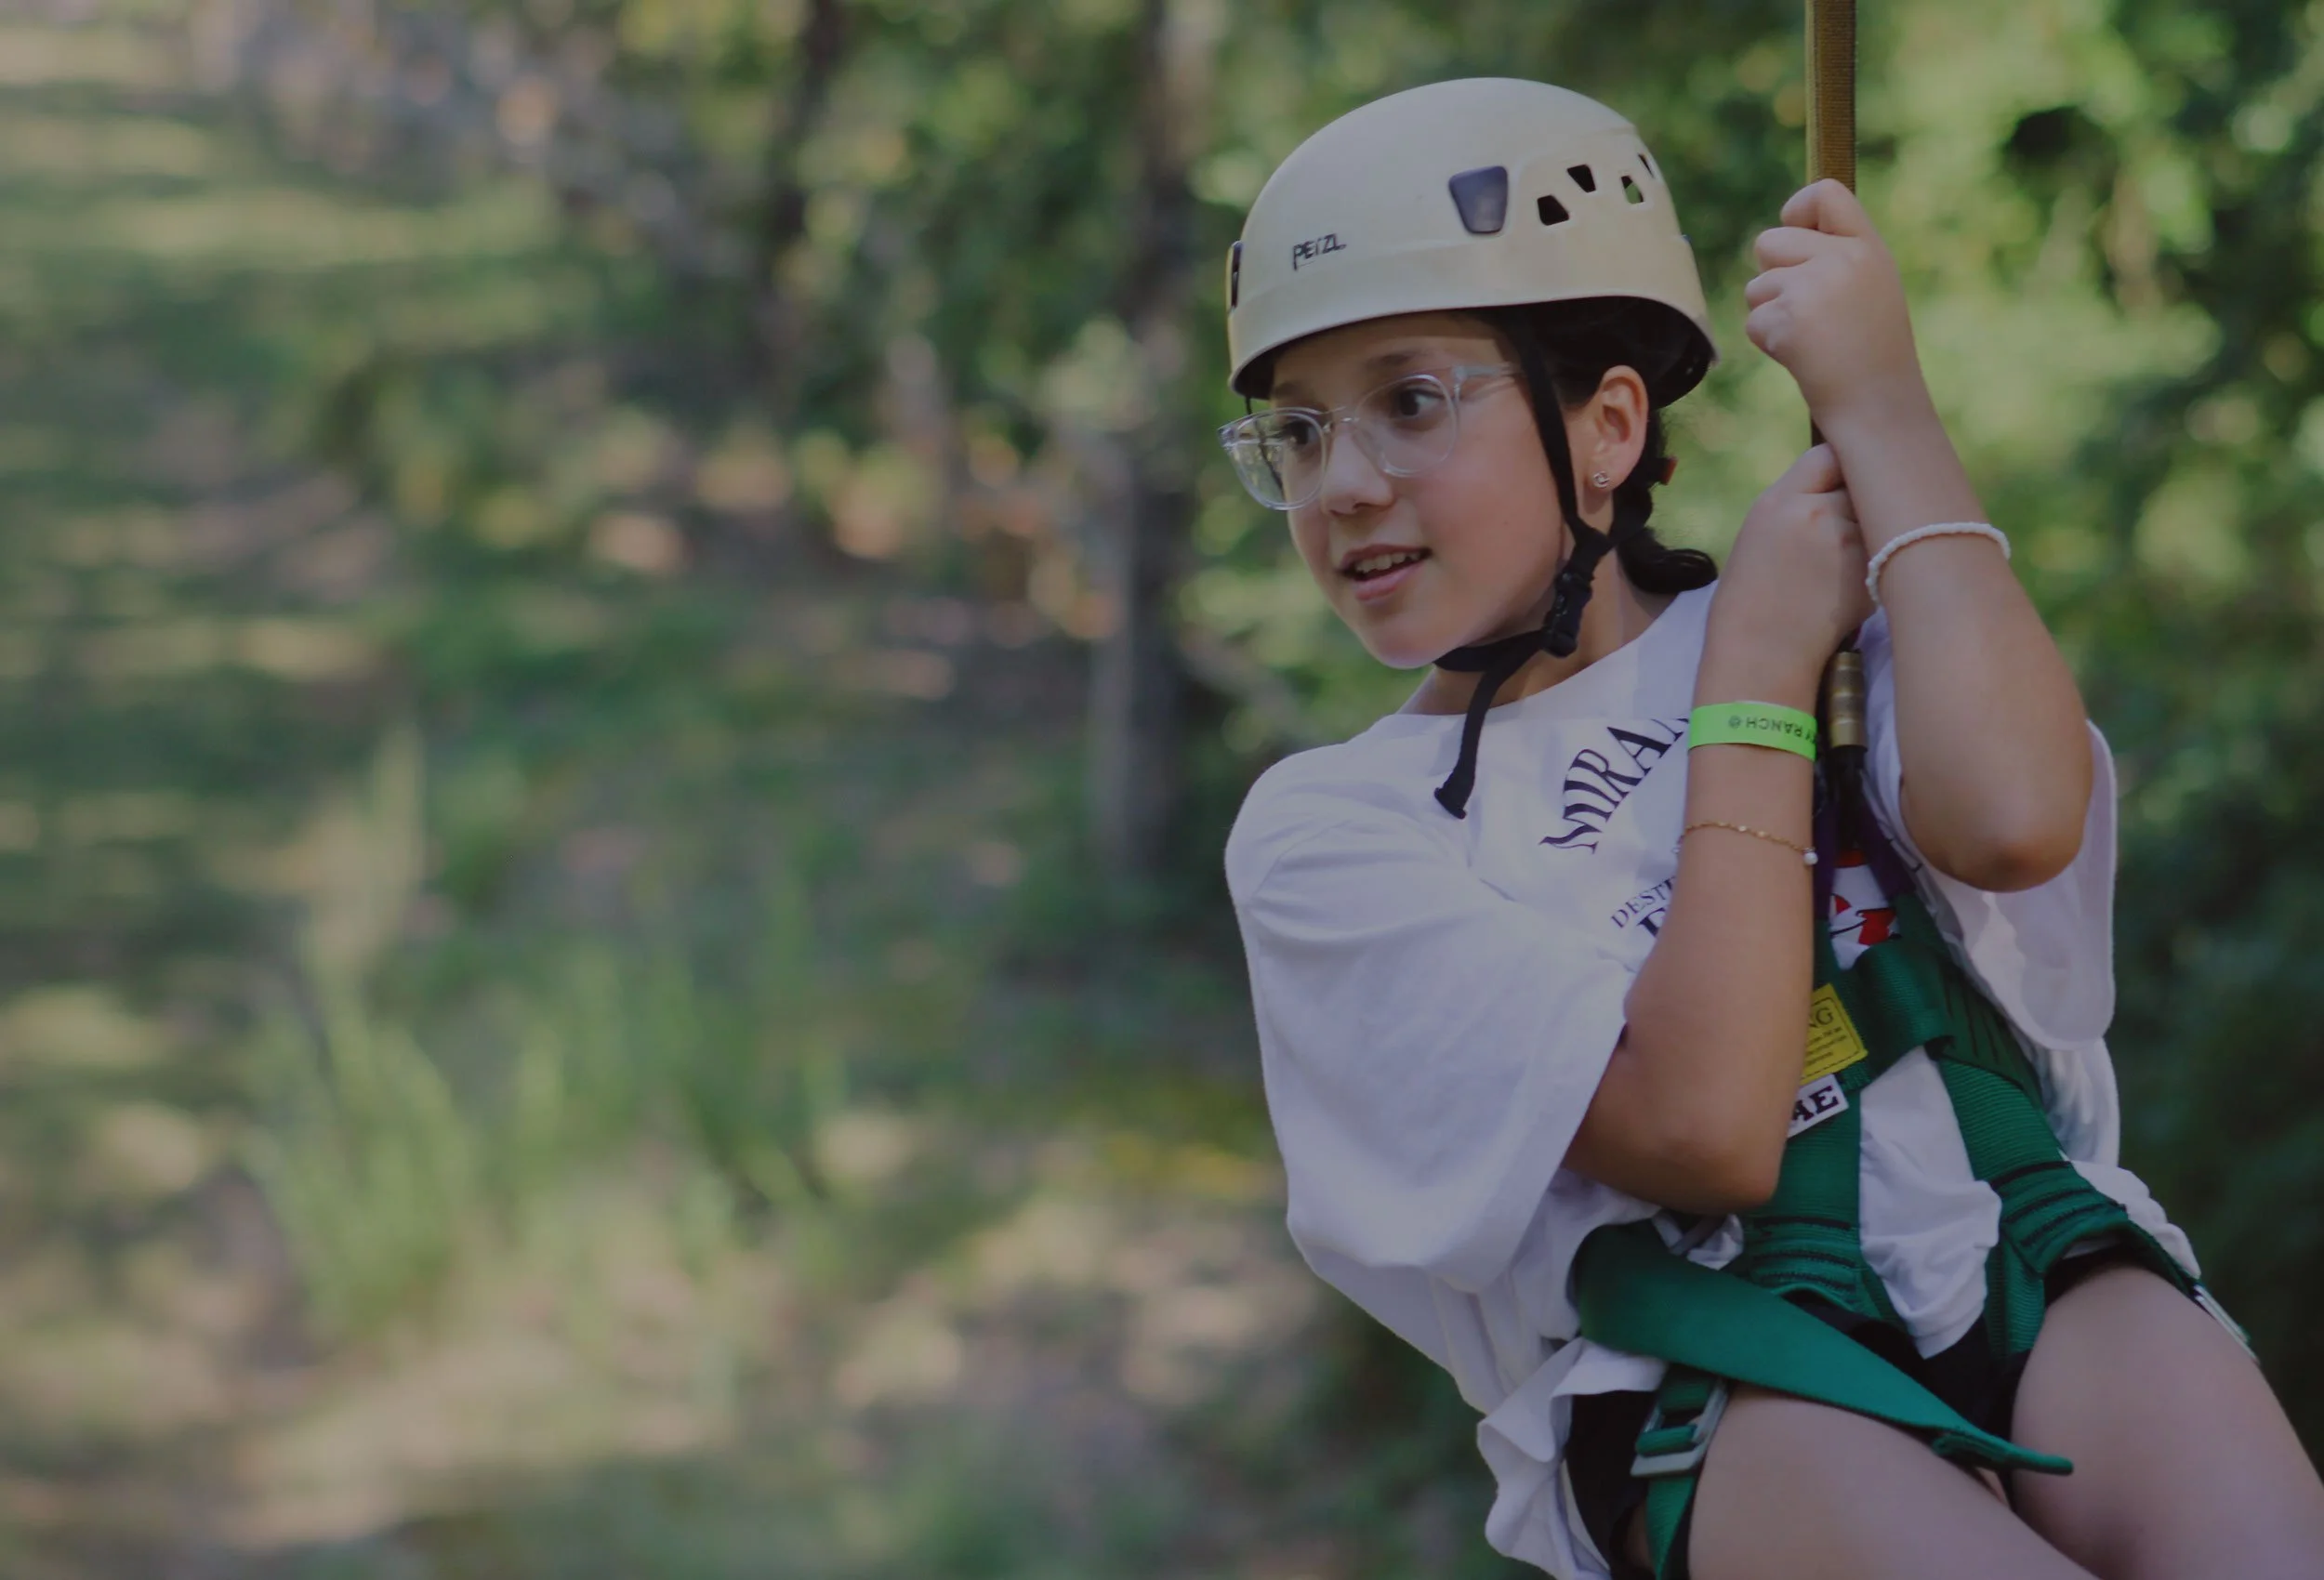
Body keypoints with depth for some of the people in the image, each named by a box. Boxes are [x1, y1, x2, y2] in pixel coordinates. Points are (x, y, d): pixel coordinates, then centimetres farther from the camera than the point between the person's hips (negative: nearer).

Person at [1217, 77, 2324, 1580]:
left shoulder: (1822, 588, 11)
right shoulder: (1321, 833, 4)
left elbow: (2008, 820, -15)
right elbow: (1701, 1130, -11)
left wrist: (1880, 403, -3)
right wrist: (1759, 669, -4)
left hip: (2025, 1255, 2)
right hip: (1694, 1391, -2)